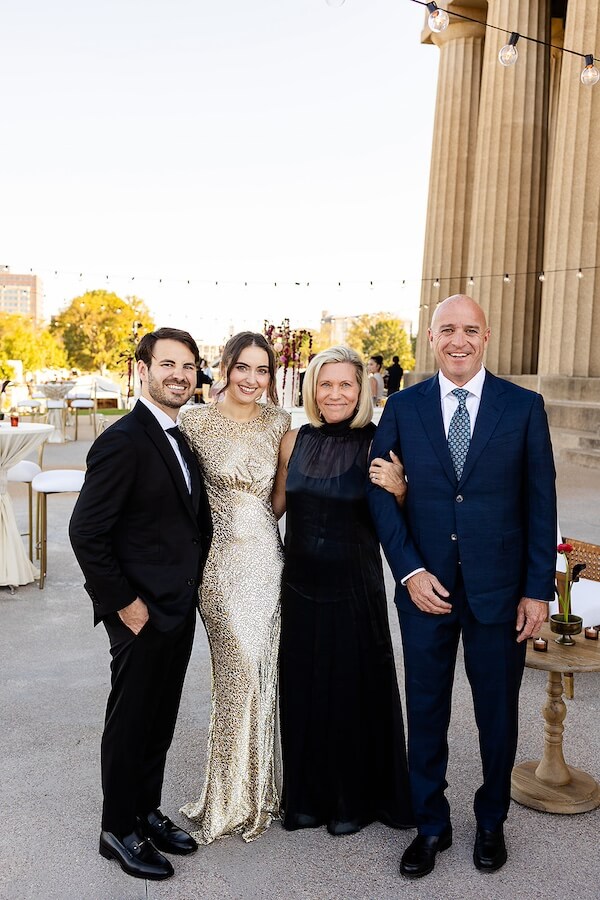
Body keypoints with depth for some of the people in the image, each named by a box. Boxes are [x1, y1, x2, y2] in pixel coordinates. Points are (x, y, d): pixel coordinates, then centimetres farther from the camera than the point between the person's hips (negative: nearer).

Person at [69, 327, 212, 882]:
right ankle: (119, 831, 28)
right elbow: (86, 532, -20)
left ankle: (147, 812, 38)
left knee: (160, 721, 20)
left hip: (179, 608, 8)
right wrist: (124, 602, -17)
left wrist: (191, 582, 9)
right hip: (142, 613, -8)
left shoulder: (179, 438, 9)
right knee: (130, 724, 9)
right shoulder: (123, 441, -18)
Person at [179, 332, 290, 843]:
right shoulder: (198, 422, -6)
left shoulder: (278, 421, 5)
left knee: (264, 672, 11)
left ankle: (257, 786, 33)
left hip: (269, 556, 4)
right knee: (241, 672, -1)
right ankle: (233, 797, 23)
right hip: (223, 559, -3)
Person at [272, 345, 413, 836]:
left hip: (354, 587, -3)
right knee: (303, 687, 14)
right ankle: (307, 795, 35)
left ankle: (355, 799, 33)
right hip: (301, 584, 4)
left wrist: (398, 489, -27)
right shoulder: (295, 441, 1)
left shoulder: (376, 445, -9)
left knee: (354, 689, 10)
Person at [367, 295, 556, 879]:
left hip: (499, 590, 0)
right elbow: (380, 492, 0)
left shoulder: (524, 407, -3)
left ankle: (491, 822, 39)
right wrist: (409, 571, -9)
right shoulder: (402, 407, 0)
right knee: (425, 713, 13)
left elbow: (540, 503, -1)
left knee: (497, 714, 15)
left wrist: (538, 589, -4)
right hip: (425, 588, 1)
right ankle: (431, 825, 34)